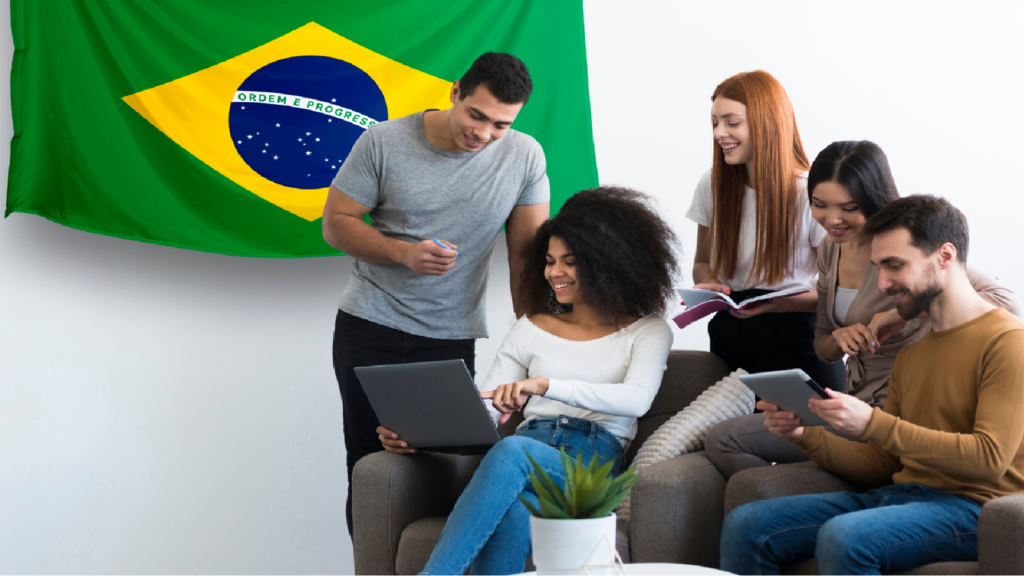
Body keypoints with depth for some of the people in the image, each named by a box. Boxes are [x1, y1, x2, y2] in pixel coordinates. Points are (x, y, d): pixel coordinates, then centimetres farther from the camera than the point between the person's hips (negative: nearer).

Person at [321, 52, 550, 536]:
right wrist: (405, 252, -17)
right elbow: (336, 223, -2)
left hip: (452, 339, 0)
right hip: (369, 331, 0)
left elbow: (527, 253, 1)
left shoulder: (524, 158, -3)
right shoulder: (383, 142, -7)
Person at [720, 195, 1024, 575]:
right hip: (896, 494, 8)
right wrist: (806, 435, 2)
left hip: (967, 505, -8)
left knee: (842, 537, -36)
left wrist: (872, 423, -21)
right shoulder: (910, 355, 21)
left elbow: (990, 457, -18)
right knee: (745, 525, -8)